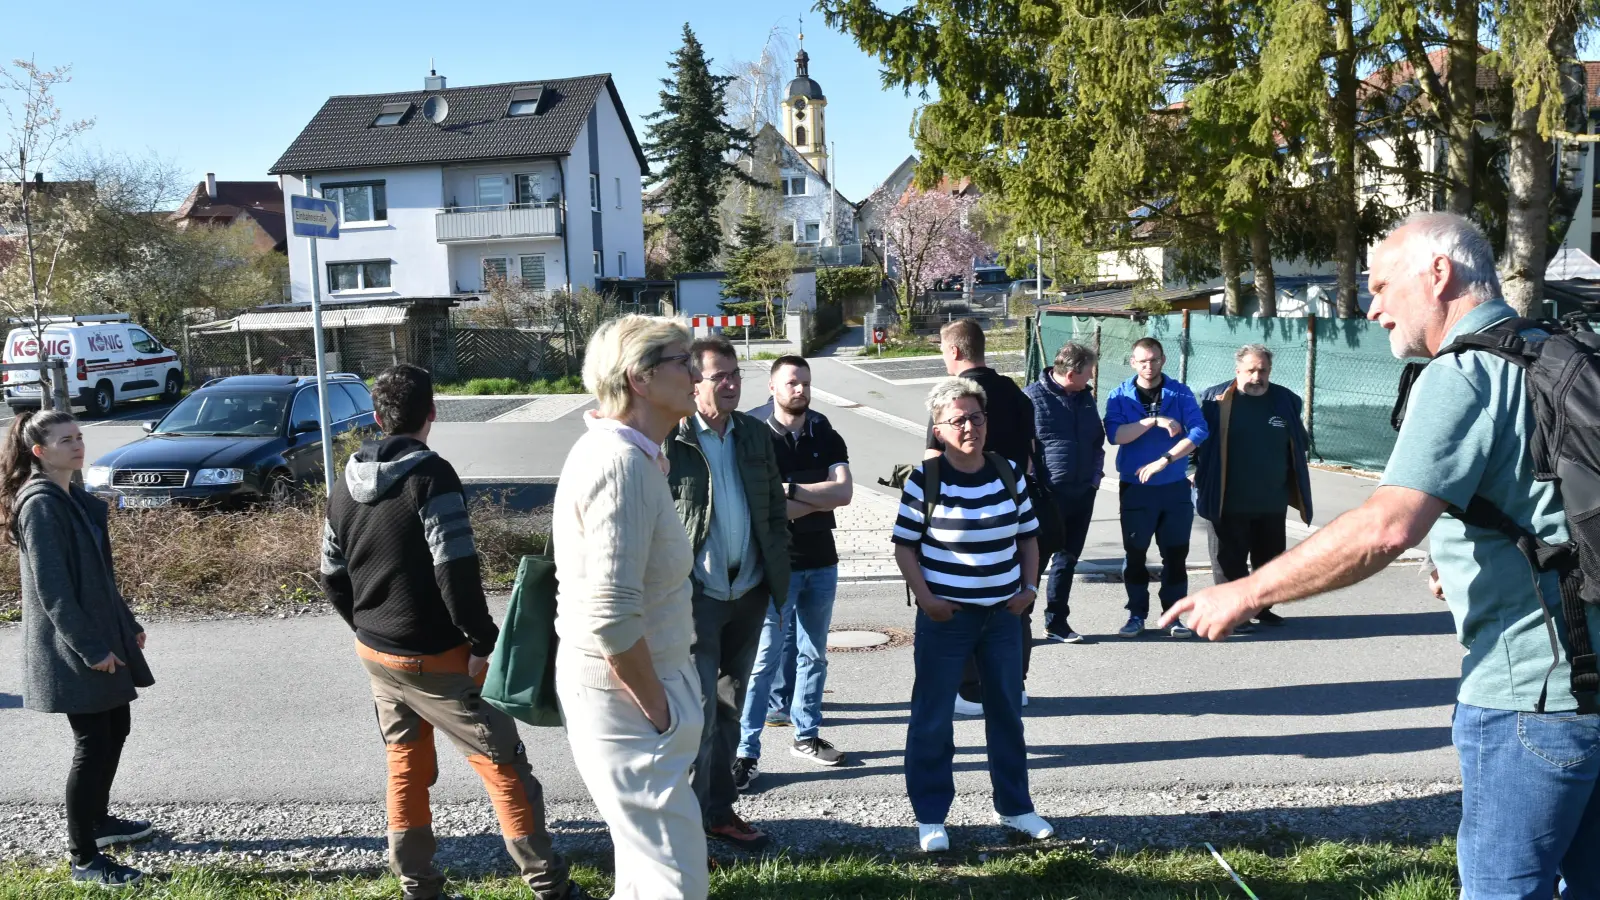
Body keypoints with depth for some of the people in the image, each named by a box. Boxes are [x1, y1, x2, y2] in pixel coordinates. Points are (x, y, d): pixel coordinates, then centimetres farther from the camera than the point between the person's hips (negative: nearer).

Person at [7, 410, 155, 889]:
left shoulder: (75, 498, 10)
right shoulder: (40, 505, -18)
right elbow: (51, 588, -21)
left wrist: (128, 625, 18)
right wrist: (90, 648, -21)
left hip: (102, 635, 9)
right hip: (72, 649, -9)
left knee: (115, 729, 18)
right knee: (93, 745, -3)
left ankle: (98, 820, 37)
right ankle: (84, 860, 8)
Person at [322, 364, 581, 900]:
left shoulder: (347, 484, 6)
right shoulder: (430, 475, -17)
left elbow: (333, 576, 12)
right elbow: (456, 571, -24)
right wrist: (485, 641, -15)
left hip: (375, 653, 7)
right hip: (434, 656, -7)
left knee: (405, 765, 18)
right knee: (503, 763, 2)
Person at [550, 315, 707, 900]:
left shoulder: (626, 452, 9)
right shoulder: (620, 462, -23)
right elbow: (610, 615, -29)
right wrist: (657, 707, -16)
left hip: (638, 688, 10)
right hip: (627, 698, -10)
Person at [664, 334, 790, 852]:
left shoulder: (756, 435, 6)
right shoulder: (669, 440, -12)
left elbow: (776, 506, 13)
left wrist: (778, 569, 9)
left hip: (749, 593, 6)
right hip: (696, 596, -6)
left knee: (729, 706, 16)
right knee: (701, 711, -1)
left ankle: (720, 810, 30)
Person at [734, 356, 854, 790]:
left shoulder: (827, 438, 5)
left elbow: (844, 491, -11)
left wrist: (789, 490, -16)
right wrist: (820, 498, -11)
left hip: (822, 563, 5)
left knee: (813, 655, 14)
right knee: (764, 661, -5)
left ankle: (807, 736, 28)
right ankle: (746, 752, 1)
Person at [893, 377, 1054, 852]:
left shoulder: (1009, 473, 2)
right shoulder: (925, 479, -9)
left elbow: (1028, 536, 12)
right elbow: (905, 545, -5)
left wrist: (1029, 586, 1)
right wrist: (925, 598, -14)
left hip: (1003, 613, 4)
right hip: (945, 616, -4)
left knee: (1007, 712, 16)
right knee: (932, 719, 4)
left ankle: (1014, 806, 32)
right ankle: (930, 817, 18)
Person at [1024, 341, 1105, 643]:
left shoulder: (1085, 397, 11)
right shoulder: (1034, 397, -10)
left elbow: (1098, 439, 20)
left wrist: (1095, 476, 8)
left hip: (1082, 493, 7)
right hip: (1047, 494, -6)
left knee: (1067, 559, 13)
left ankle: (1056, 622, 24)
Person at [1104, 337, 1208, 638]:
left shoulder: (1180, 393, -1)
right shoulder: (1120, 395, -2)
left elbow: (1199, 432, -13)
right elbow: (1115, 434, -16)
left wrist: (1163, 461, -21)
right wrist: (1155, 421, -23)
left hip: (1175, 487, 1)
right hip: (1135, 488, 0)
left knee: (1176, 554, 5)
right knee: (1135, 553, 6)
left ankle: (1173, 615, 17)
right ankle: (1137, 614, 18)